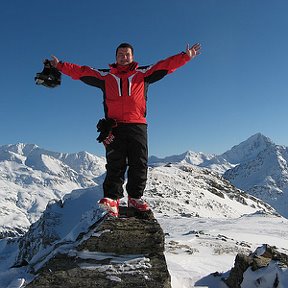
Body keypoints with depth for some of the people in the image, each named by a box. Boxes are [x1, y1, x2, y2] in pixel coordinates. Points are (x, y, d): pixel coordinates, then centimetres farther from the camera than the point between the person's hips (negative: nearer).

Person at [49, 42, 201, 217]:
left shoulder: (143, 74, 17)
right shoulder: (105, 76, 19)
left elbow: (166, 65, 12)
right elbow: (80, 72, 19)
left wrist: (186, 56, 4)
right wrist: (59, 65, 14)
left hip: (137, 125, 1)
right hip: (114, 127, 0)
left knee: (139, 163, -2)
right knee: (115, 164, -8)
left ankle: (136, 197, 8)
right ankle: (112, 199, -13)